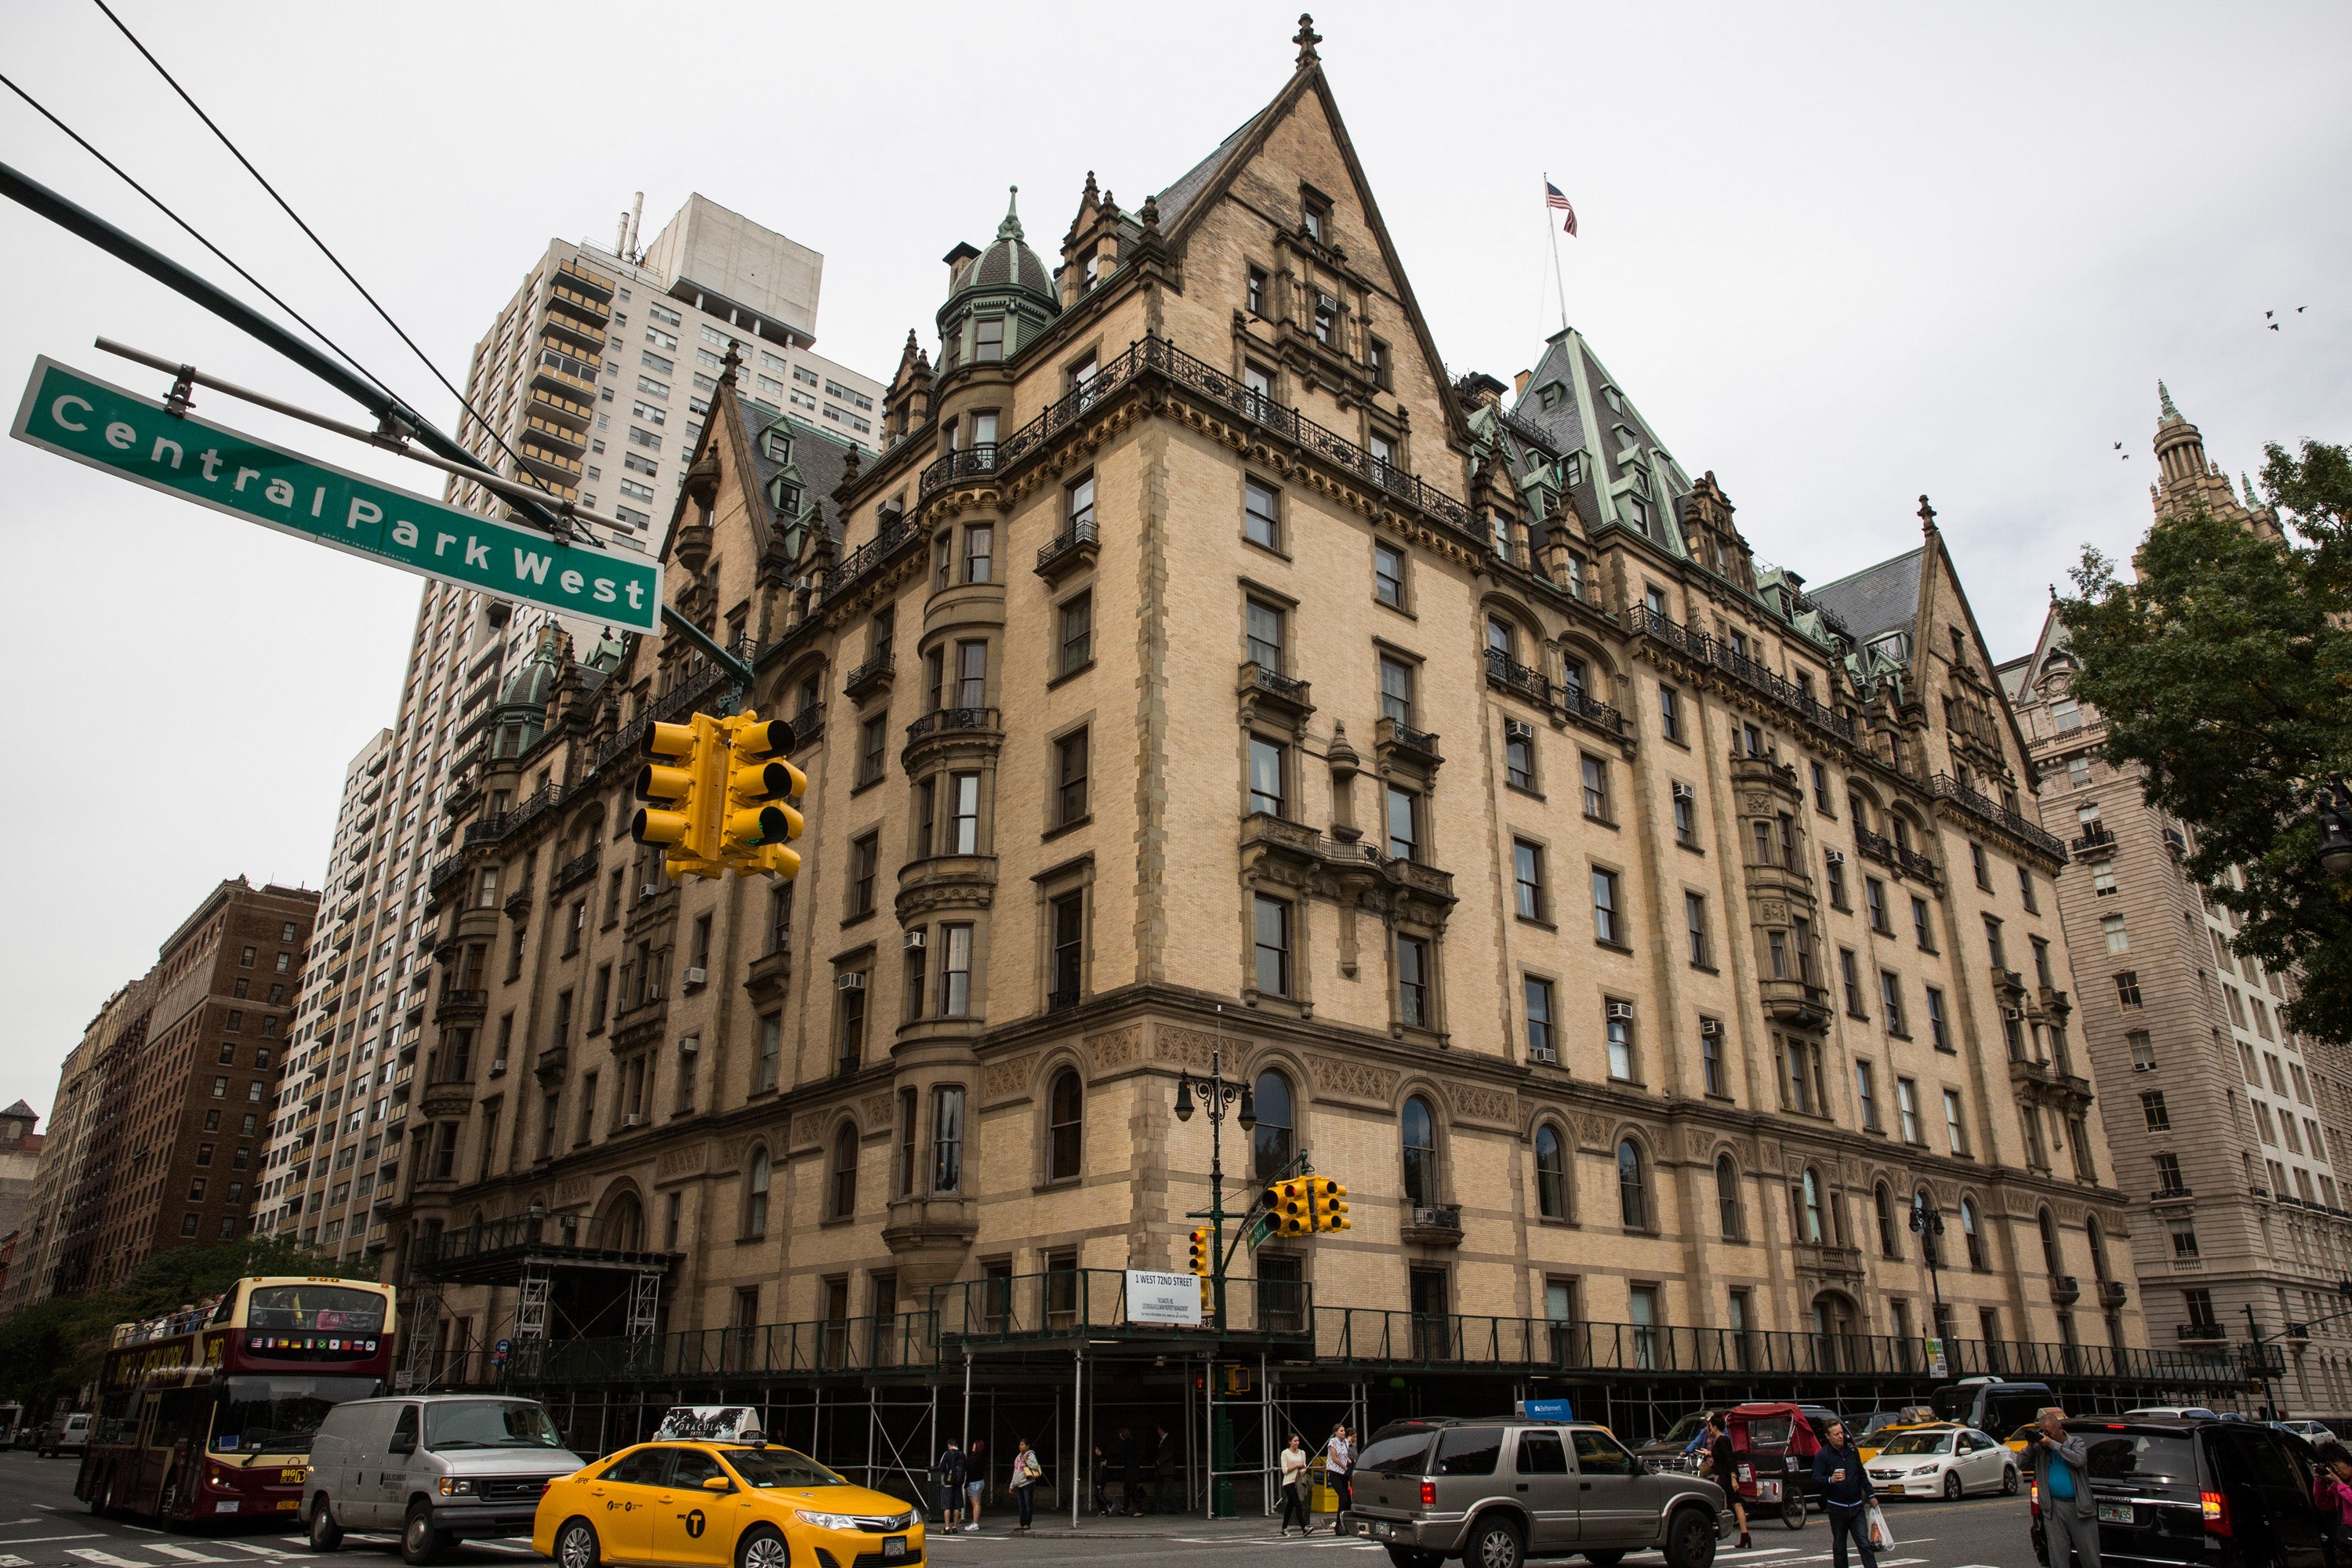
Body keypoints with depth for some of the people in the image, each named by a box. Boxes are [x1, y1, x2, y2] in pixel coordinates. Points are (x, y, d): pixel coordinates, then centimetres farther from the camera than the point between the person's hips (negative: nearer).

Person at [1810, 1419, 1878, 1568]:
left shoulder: (1852, 1450, 8)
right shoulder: (1822, 1455, -8)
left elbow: (1862, 1475, 21)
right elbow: (1816, 1481, -15)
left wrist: (1870, 1494, 18)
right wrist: (1830, 1480, -33)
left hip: (1856, 1506, 3)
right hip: (1837, 1509, -3)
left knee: (1865, 1544, -3)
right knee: (1839, 1546, 6)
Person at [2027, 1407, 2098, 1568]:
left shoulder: (2076, 1442, 2)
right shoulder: (2040, 1447, 7)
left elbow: (2079, 1460, -18)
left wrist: (2053, 1444, -19)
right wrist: (2030, 1446, -10)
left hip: (2079, 1506, -2)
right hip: (2054, 1508, 2)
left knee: (2090, 1555, 5)